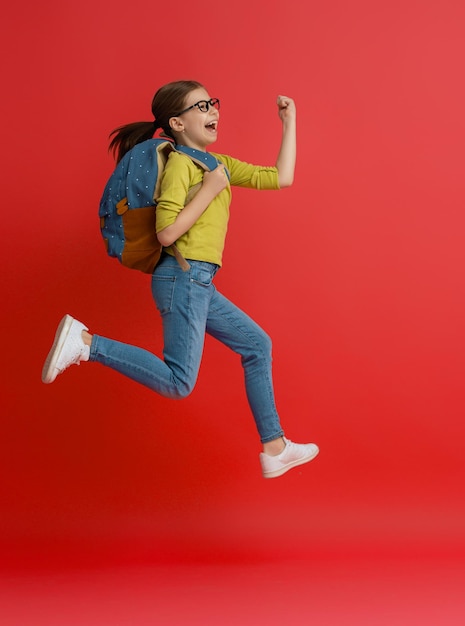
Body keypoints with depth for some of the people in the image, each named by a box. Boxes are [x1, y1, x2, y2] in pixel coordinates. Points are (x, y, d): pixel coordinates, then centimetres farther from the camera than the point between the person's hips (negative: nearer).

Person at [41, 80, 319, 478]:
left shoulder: (219, 163, 16)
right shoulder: (179, 163, -10)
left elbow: (280, 178, 15)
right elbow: (167, 233, -20)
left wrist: (290, 123, 15)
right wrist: (210, 190, -16)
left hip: (199, 284, 10)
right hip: (183, 277, -9)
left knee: (256, 345, 15)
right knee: (178, 383, -11)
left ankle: (275, 449, 20)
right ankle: (86, 342, -8)